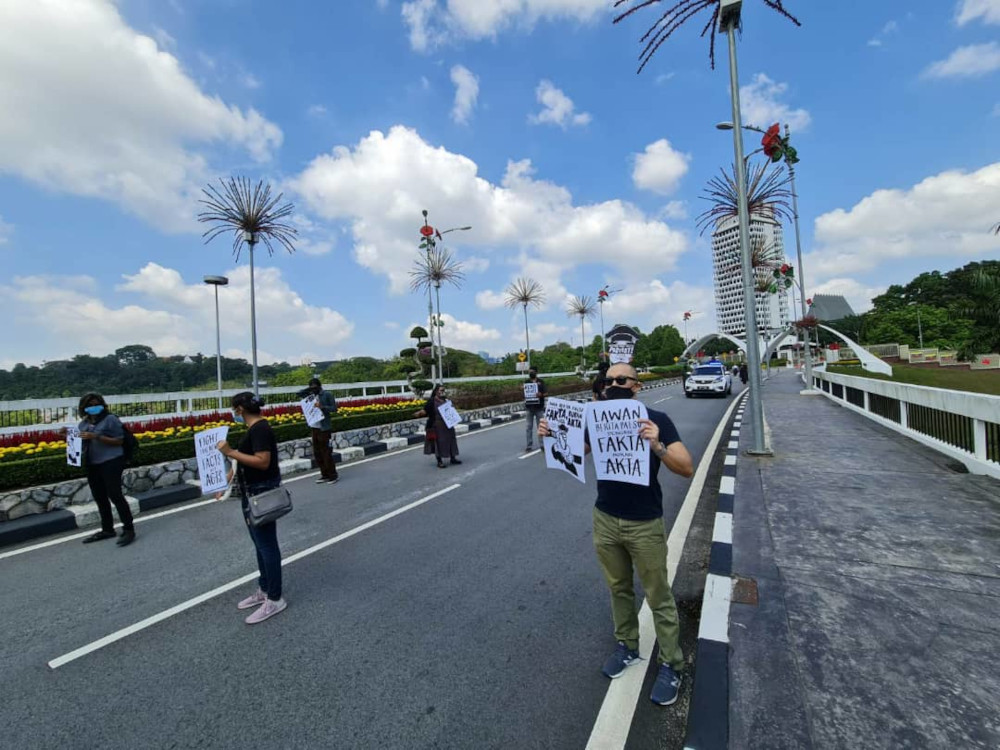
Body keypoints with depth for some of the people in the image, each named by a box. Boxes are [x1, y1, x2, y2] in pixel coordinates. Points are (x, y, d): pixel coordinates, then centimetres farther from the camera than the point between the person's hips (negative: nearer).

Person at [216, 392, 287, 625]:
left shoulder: (260, 429, -20)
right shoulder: (253, 429, 11)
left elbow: (263, 462, -28)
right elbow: (244, 461, 17)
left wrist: (231, 452, -26)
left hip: (262, 494, -10)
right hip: (253, 493, 10)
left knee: (267, 545, 0)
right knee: (260, 544, 20)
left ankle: (274, 599, 12)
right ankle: (264, 590, 34)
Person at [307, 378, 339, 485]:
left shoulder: (327, 395, -6)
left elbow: (334, 408, -9)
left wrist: (322, 406, -20)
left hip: (324, 428, -7)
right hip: (314, 427, 7)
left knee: (325, 452, -3)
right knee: (317, 452, 11)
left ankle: (333, 476, 8)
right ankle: (325, 475, 22)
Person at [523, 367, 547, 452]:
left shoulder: (541, 382, 2)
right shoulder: (526, 382, 9)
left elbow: (546, 392, -2)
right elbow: (523, 393, 11)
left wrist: (541, 394, -23)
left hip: (539, 407, -2)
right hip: (529, 407, 2)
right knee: (529, 426, 2)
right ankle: (529, 445, 7)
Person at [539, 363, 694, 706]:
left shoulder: (656, 420, -14)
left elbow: (687, 469, -20)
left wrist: (656, 446, -39)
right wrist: (551, 437, -17)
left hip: (645, 525, -3)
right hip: (605, 521, 4)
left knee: (658, 597, 12)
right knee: (619, 589, 21)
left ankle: (671, 664, 32)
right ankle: (627, 646, 41)